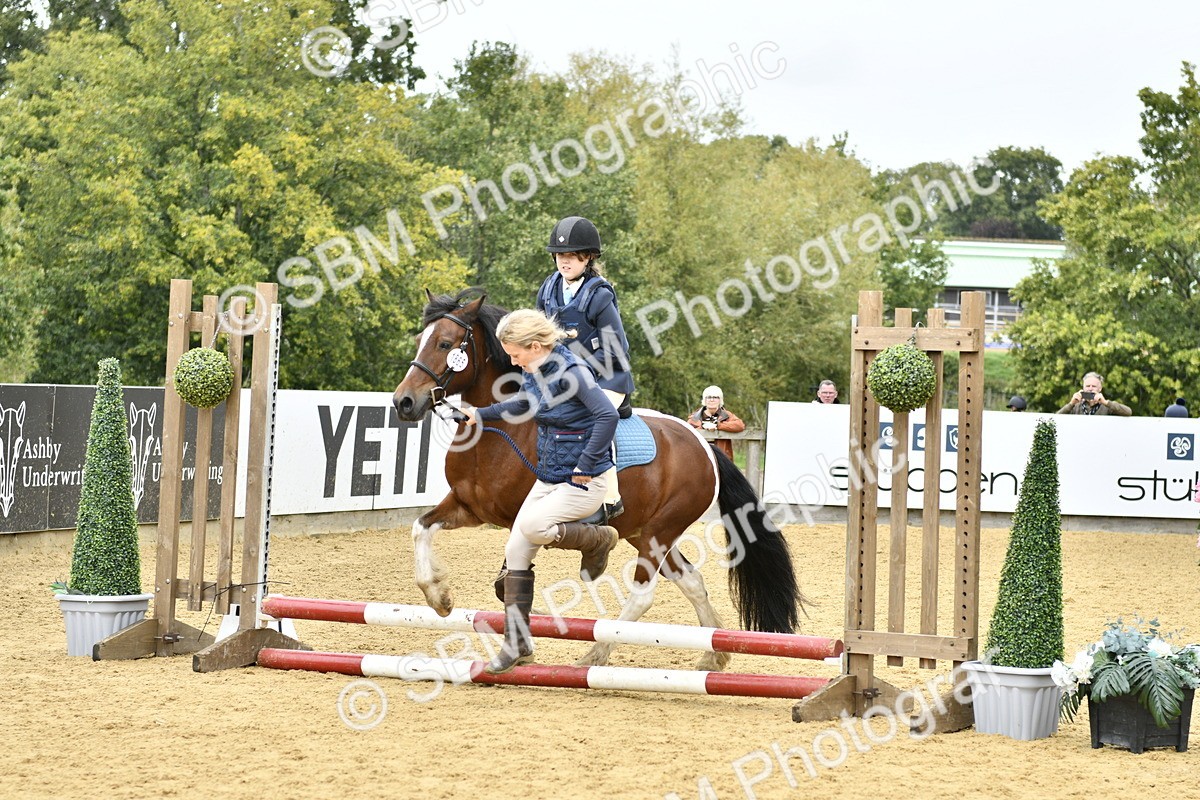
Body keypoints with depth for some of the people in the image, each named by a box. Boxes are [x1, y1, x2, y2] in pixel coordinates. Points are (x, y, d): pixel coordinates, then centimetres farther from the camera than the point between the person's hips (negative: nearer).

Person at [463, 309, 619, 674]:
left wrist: (585, 468, -26)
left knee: (532, 525, -29)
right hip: (549, 479, 9)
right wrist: (481, 415, 34)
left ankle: (599, 539, -1)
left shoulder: (571, 371, -20)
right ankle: (517, 644, 12)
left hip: (582, 482, -9)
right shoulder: (535, 372, 6)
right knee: (515, 552, 4)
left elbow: (607, 416, -29)